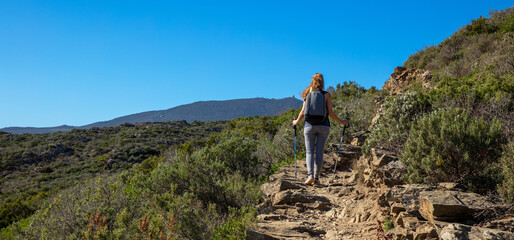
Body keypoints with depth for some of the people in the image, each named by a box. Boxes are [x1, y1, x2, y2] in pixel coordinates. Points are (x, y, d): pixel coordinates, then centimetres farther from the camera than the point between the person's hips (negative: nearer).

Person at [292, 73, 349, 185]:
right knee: (319, 152, 4)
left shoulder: (308, 94, 7)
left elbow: (303, 111, 5)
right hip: (323, 126, -1)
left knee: (309, 151, 2)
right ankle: (316, 178, 6)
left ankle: (310, 175, -14)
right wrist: (341, 122, 9)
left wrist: (297, 121, 22)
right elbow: (330, 112, -3)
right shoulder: (327, 95, 2)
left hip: (309, 126, 1)